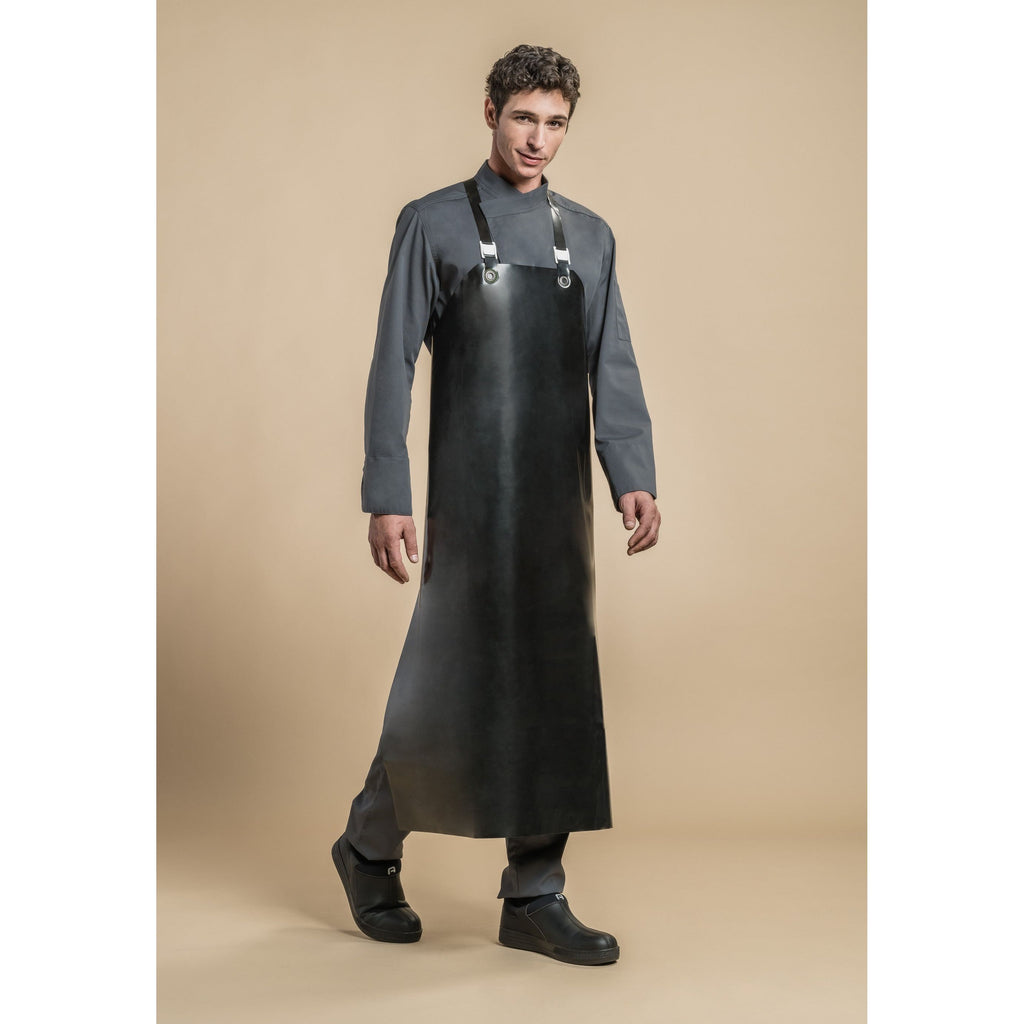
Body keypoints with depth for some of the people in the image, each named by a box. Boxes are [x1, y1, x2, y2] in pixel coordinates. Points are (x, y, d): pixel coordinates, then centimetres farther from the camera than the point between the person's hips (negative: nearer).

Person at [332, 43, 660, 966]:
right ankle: (369, 849, 23)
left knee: (555, 691, 5)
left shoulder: (590, 236, 14)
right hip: (470, 499, -4)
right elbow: (393, 366, -2)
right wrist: (387, 497, -9)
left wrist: (633, 477, -3)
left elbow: (613, 370, 10)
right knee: (447, 685, -2)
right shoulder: (433, 225, 3)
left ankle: (535, 899, 15)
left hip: (561, 502, 4)